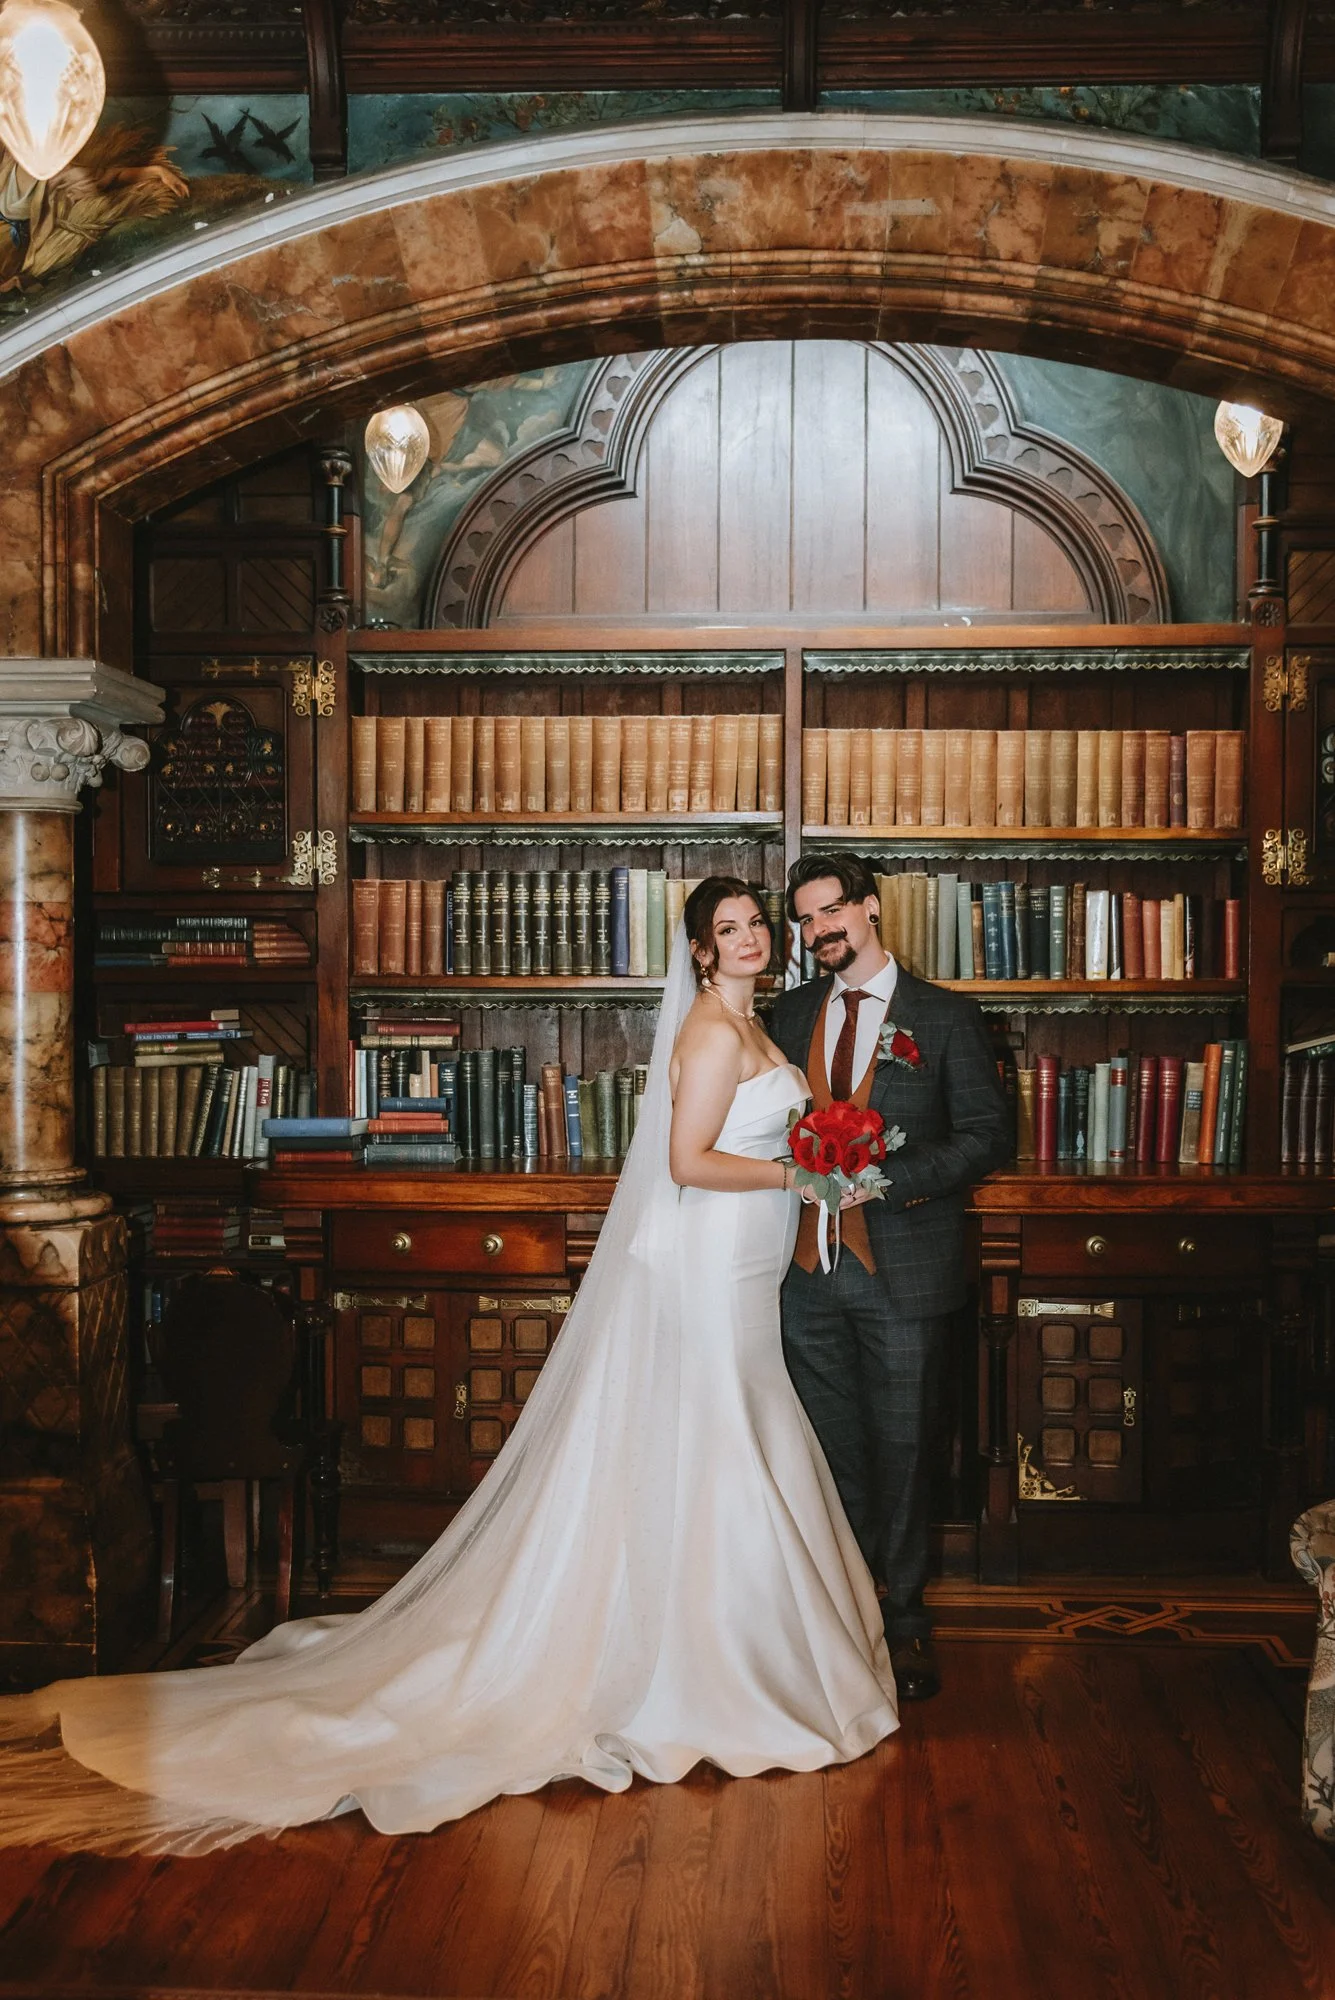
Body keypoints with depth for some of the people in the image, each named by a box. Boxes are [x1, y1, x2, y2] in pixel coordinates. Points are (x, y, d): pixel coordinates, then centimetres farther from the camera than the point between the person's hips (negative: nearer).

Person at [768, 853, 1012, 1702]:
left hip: (904, 1271, -3)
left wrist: (887, 1179, -16)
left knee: (902, 1448, 5)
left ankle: (905, 1616, 19)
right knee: (831, 1453, 10)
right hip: (811, 1263, 3)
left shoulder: (946, 1016, -2)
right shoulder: (793, 1012, 11)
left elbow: (988, 1133, -5)